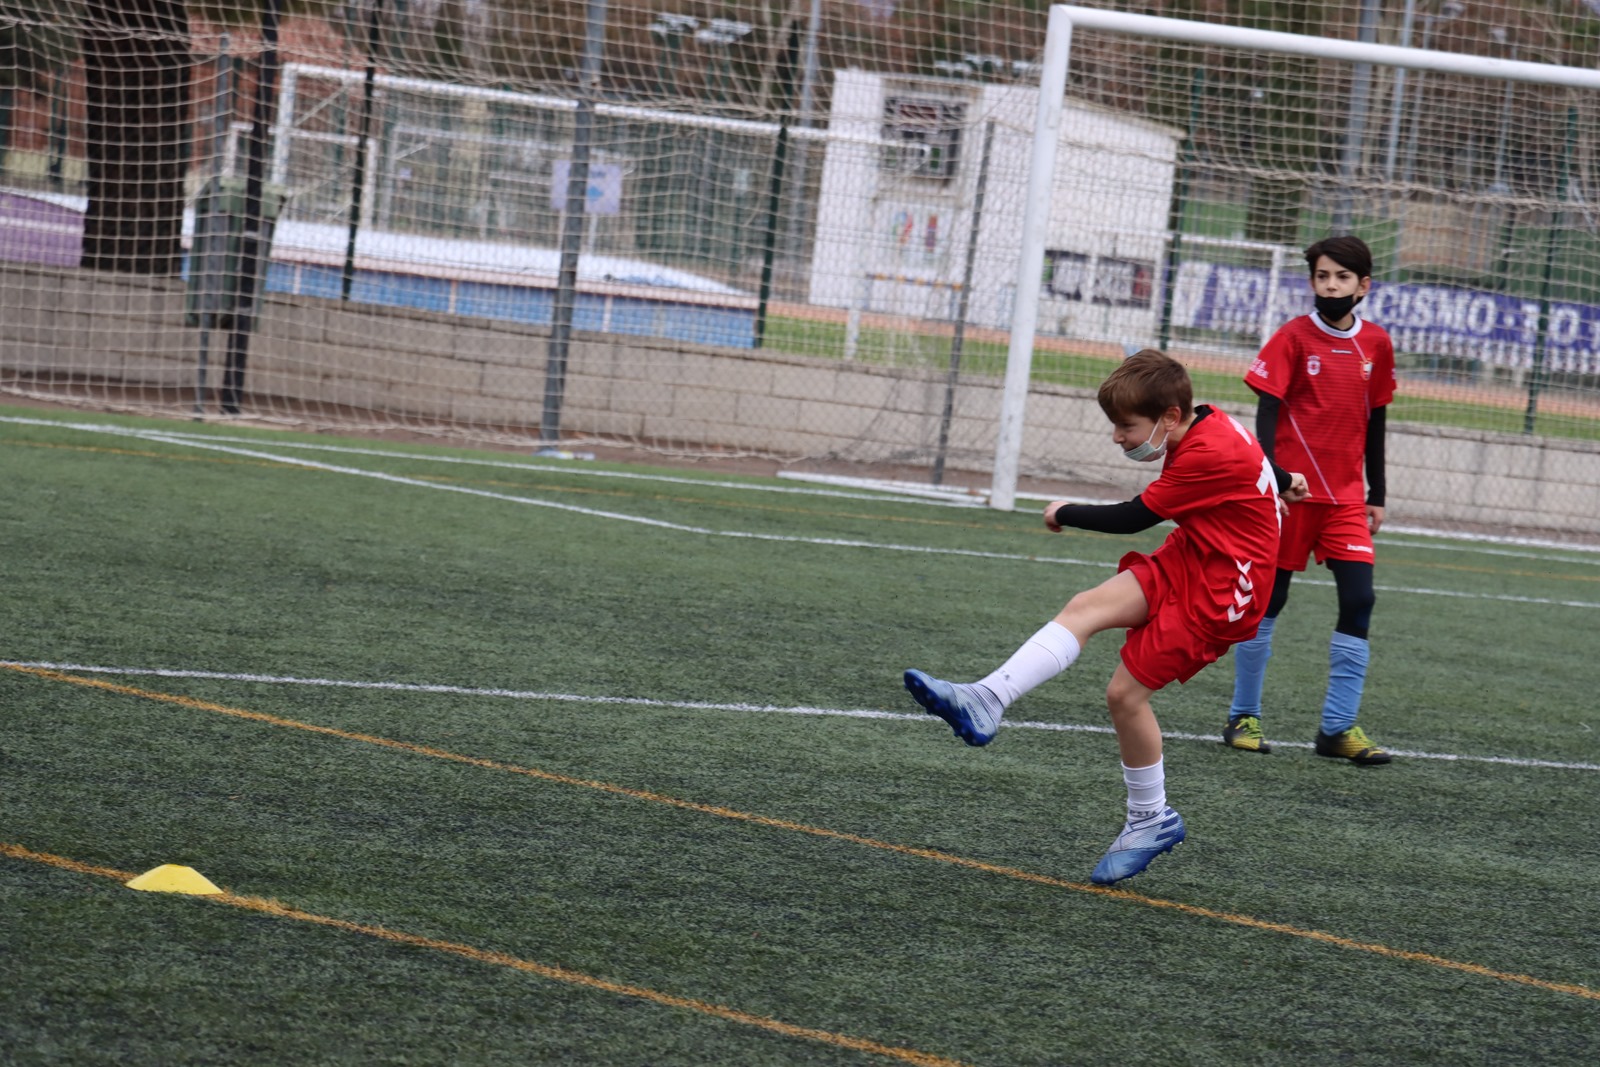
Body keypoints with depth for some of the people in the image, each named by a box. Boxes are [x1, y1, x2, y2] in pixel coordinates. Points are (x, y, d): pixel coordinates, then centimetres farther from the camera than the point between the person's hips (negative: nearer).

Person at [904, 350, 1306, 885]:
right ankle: (987, 700, -28)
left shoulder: (1209, 455, -24)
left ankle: (1150, 818, 7)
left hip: (1221, 588, -9)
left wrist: (1065, 513, -2)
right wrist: (1280, 480, 50)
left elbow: (1133, 517, -17)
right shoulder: (1208, 425, 6)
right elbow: (1252, 454, 29)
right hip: (1184, 561, 9)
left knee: (1125, 692, -10)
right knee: (1086, 607, -14)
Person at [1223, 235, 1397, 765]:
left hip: (1346, 497, 3)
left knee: (1358, 599, -7)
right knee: (1268, 598, 3)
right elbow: (1266, 413, -8)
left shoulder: (1376, 344, 6)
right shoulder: (1294, 338, -5)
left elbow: (1374, 422, 14)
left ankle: (1338, 727, -3)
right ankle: (1243, 717, 15)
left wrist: (1376, 496, 16)